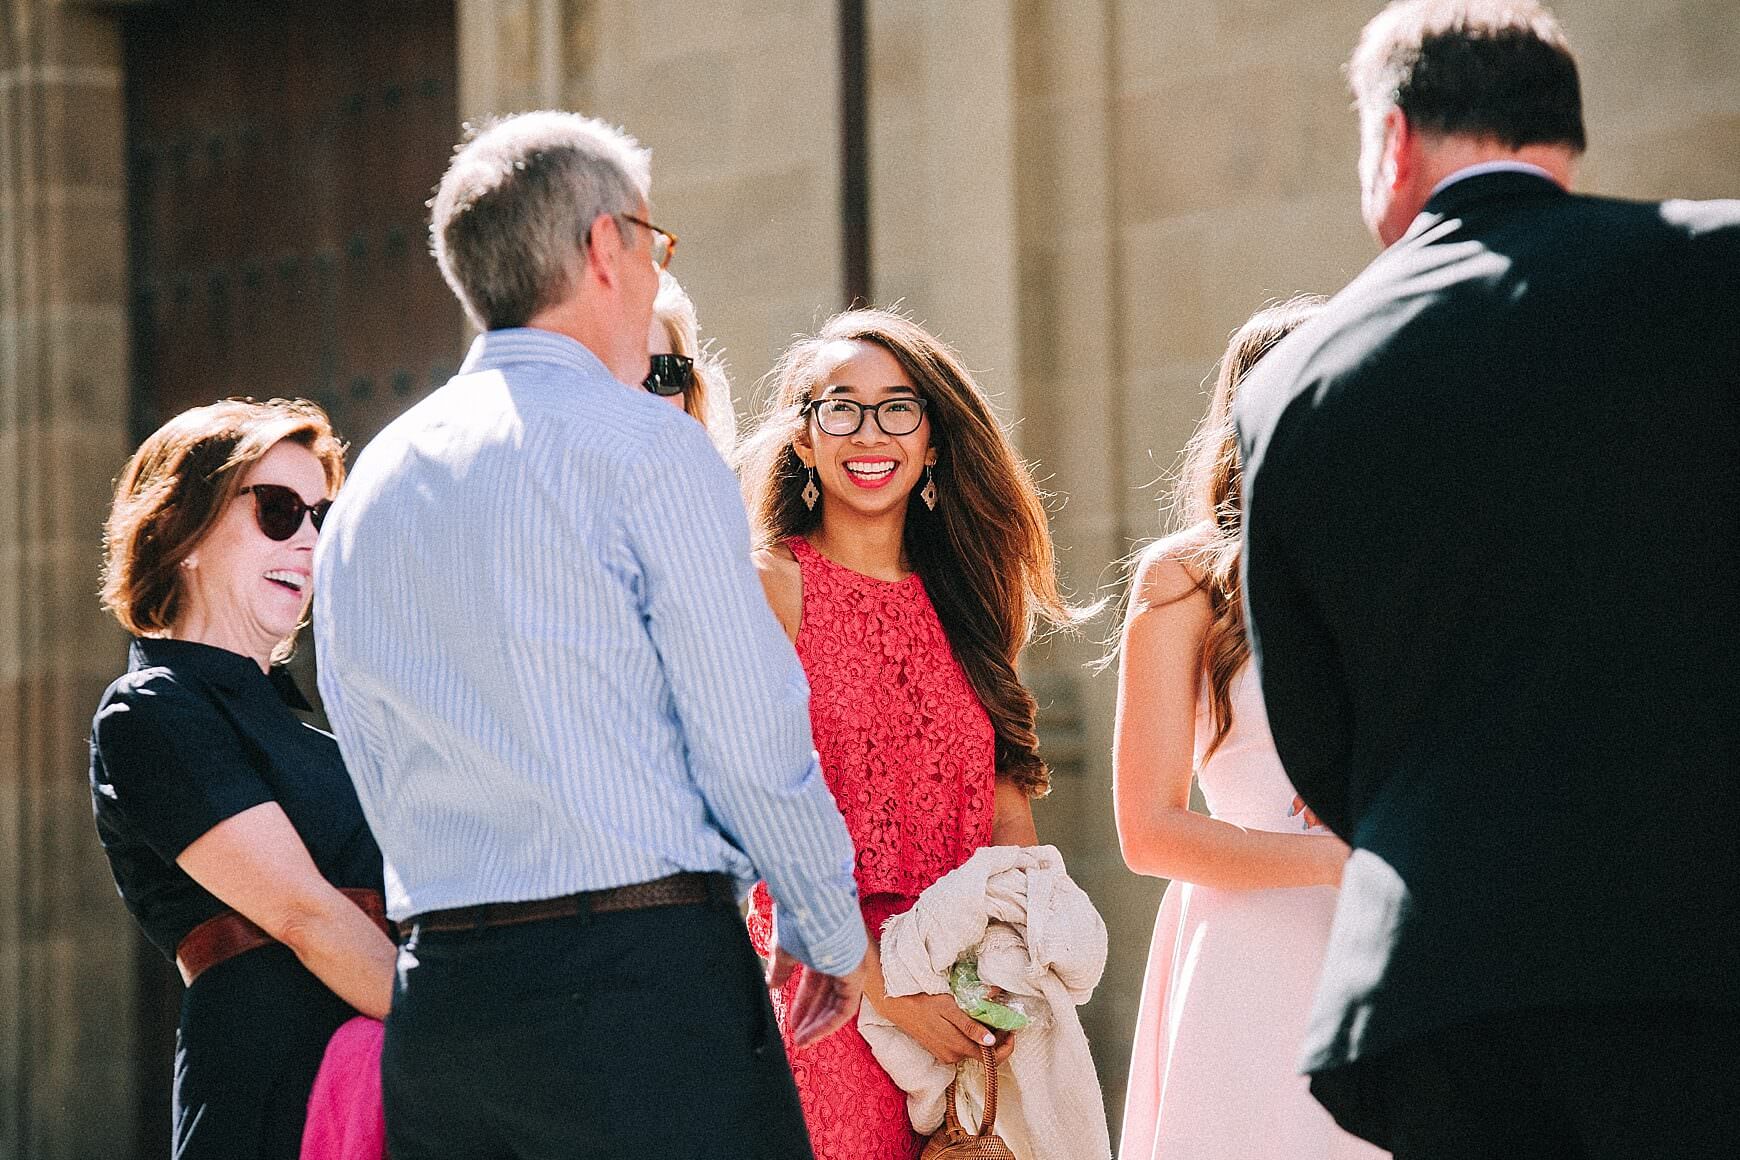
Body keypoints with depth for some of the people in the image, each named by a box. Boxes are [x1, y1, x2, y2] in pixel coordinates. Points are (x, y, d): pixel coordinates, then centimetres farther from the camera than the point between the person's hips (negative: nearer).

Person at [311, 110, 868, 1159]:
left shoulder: (366, 493, 14)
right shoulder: (645, 447, -6)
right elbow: (753, 738, -6)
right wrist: (832, 936, 7)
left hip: (439, 994, 7)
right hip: (645, 976, -7)